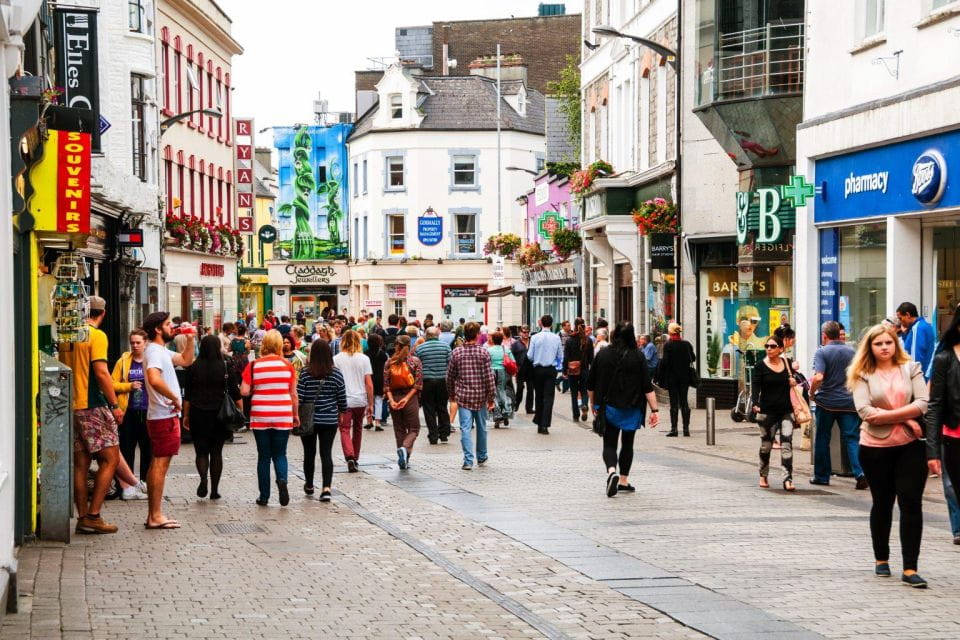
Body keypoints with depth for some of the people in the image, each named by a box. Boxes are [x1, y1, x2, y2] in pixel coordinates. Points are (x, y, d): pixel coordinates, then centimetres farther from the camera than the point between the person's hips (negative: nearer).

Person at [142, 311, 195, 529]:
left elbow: (186, 360, 28)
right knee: (161, 463, -9)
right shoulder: (154, 351, -16)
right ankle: (156, 516, -7)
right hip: (165, 415, -11)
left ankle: (153, 515, 16)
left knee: (157, 464, 12)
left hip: (163, 415, 11)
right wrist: (174, 399, -21)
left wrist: (190, 339, 15)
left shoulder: (162, 351, 16)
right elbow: (155, 380, -32)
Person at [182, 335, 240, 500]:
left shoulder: (193, 367, -3)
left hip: (198, 414, 0)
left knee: (201, 451, 7)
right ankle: (214, 489, 9)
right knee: (216, 452, 10)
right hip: (220, 415, 0)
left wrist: (186, 416, 10)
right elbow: (235, 393, -3)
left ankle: (203, 478, -20)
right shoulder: (226, 367, -4)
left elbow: (187, 395, 1)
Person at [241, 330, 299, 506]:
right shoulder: (287, 365, -2)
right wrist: (295, 415, 13)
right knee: (279, 454, 12)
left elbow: (244, 391, -7)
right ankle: (282, 479, -17)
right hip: (283, 416, 0)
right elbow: (293, 394, 2)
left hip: (260, 416, 0)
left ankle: (264, 496, 12)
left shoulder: (254, 365, -4)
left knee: (264, 456, 10)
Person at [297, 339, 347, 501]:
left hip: (309, 420, 0)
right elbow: (342, 398, 0)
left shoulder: (305, 372, -9)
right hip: (330, 420, 1)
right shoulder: (336, 373, -5)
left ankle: (309, 486, 29)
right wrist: (342, 413, 18)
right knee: (326, 453, 2)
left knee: (309, 453, 14)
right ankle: (326, 488, -11)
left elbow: (299, 397, -9)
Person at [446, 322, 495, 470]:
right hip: (480, 396, 0)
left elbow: (450, 376, 3)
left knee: (465, 428, -2)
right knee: (481, 427, 16)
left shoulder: (457, 352, -2)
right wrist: (491, 398, 0)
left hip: (463, 396, 0)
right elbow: (489, 377, -7)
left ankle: (468, 460, -11)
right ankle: (481, 456, 31)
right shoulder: (484, 352, -6)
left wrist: (451, 394, 18)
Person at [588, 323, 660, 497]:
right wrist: (654, 410, -10)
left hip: (608, 407, 0)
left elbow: (590, 383, 5)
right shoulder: (638, 356, -7)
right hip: (632, 409, 0)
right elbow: (647, 386, -11)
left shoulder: (602, 355, -2)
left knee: (609, 443, 3)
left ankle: (612, 471, -24)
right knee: (627, 444, 15)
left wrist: (593, 403, 20)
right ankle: (623, 481, 21)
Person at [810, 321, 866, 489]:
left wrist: (812, 391, -4)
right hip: (849, 401, 3)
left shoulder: (822, 352, -8)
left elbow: (818, 377, -21)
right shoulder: (851, 351, 7)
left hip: (827, 401, -3)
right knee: (852, 438, 1)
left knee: (822, 439, 10)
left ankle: (821, 476, 17)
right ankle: (860, 473, -16)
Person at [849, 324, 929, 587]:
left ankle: (910, 569, -7)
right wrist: (905, 417, -15)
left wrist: (887, 415, -16)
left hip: (910, 446, 0)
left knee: (911, 503, -7)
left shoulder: (911, 369, 4)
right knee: (882, 504, 13)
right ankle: (881, 560, 29)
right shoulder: (863, 375, 0)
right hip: (876, 448, 0)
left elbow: (923, 403, -9)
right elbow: (864, 411, -13)